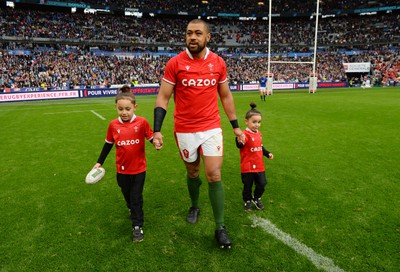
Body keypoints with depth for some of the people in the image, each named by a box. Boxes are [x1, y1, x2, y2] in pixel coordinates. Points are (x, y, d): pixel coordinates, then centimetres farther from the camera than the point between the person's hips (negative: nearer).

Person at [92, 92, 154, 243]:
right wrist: (99, 162, 9)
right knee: (127, 195, 21)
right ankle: (132, 209, 51)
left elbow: (152, 138, -8)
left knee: (136, 198, 5)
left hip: (139, 168, -3)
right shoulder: (113, 125, -6)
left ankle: (138, 226, 18)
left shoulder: (142, 122, -14)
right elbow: (108, 144, 6)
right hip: (122, 169, 3)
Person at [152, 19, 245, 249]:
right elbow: (163, 98, -5)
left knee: (214, 175, -5)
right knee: (192, 172, 16)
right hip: (185, 130, 0)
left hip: (212, 127, 1)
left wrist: (236, 126, 10)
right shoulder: (175, 63, -6)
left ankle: (220, 227, 11)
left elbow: (226, 96, 10)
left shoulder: (218, 63, 1)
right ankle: (195, 206, 45)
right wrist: (157, 130, -13)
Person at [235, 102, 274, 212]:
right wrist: (239, 141, -59)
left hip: (259, 166, 6)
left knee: (262, 184, 12)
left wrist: (267, 153, 12)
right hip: (248, 167, -6)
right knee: (247, 186, 9)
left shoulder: (259, 134, 7)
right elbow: (240, 146, -38)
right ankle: (247, 201, 34)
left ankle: (256, 198, 39)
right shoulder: (245, 134, -20)